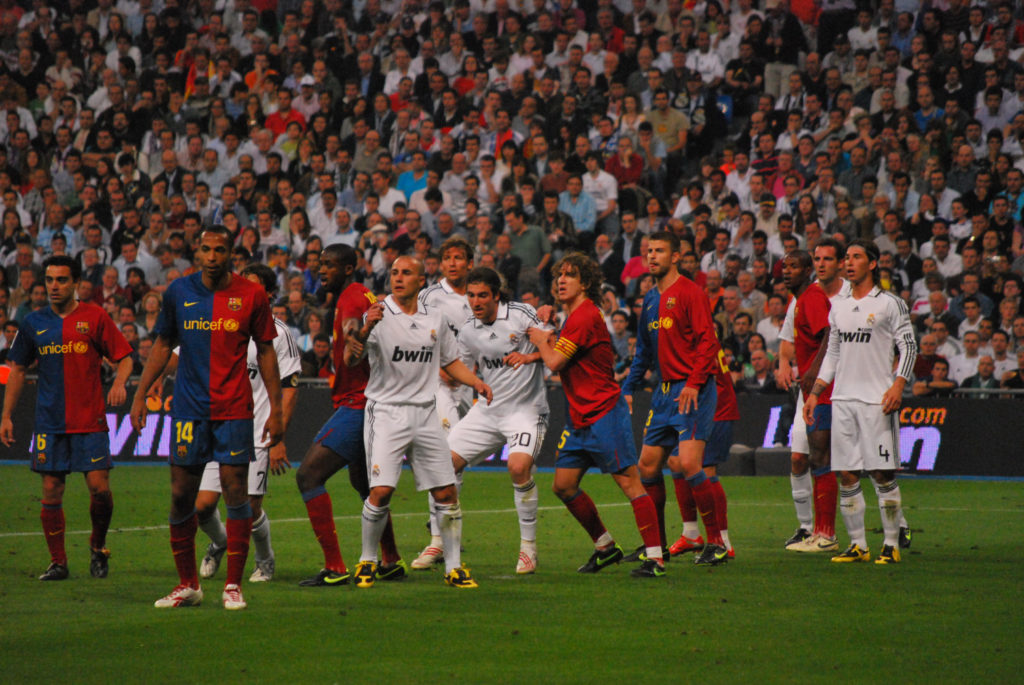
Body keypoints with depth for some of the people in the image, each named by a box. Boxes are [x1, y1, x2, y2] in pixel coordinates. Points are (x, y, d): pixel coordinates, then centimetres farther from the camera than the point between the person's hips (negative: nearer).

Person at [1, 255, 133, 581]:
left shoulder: (94, 317, 0)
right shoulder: (33, 323, 7)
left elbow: (124, 356, 3)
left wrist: (119, 383, -18)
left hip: (90, 420, -2)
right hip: (49, 423, 2)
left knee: (99, 487, -9)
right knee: (51, 492, 0)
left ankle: (98, 547, 16)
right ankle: (57, 562, 10)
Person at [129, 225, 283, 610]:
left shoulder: (251, 295, -1)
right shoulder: (179, 292, 4)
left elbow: (266, 351, 5)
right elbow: (163, 344, 15)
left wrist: (276, 409, 2)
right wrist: (140, 394, 10)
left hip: (234, 411, -2)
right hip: (188, 409, 2)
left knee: (235, 492, -5)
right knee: (181, 495, 2)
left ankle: (233, 585, 1)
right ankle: (187, 585, 13)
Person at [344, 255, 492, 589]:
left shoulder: (436, 319, 10)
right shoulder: (378, 315, -5)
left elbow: (450, 361, 23)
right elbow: (350, 360, -15)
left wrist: (476, 382, 4)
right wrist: (365, 329, -34)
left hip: (425, 414, 4)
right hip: (386, 411, -4)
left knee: (446, 493, 2)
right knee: (381, 491, -14)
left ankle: (454, 567, 12)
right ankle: (367, 562, 3)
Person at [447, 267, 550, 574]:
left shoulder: (520, 314, -8)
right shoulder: (468, 332, 6)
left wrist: (529, 356, -21)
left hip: (526, 408, -5)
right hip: (487, 409, 5)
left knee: (519, 466, -28)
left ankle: (529, 546, -12)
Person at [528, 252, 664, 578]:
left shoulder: (585, 316, -15)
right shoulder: (572, 316, 16)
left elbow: (555, 363, -18)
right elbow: (559, 359, 25)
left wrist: (541, 340, 2)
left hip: (604, 413, -10)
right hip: (579, 418, 10)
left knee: (629, 481, -10)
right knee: (564, 486, 9)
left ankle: (655, 558, -11)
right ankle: (605, 547, 22)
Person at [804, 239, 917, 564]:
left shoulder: (890, 304, -1)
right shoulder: (838, 307, 16)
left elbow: (909, 346, -2)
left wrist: (898, 385, -15)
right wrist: (814, 394, 16)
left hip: (877, 400, -5)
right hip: (843, 399, 5)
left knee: (883, 474, -7)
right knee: (846, 475, 2)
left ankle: (891, 545, -1)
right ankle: (857, 545, 8)